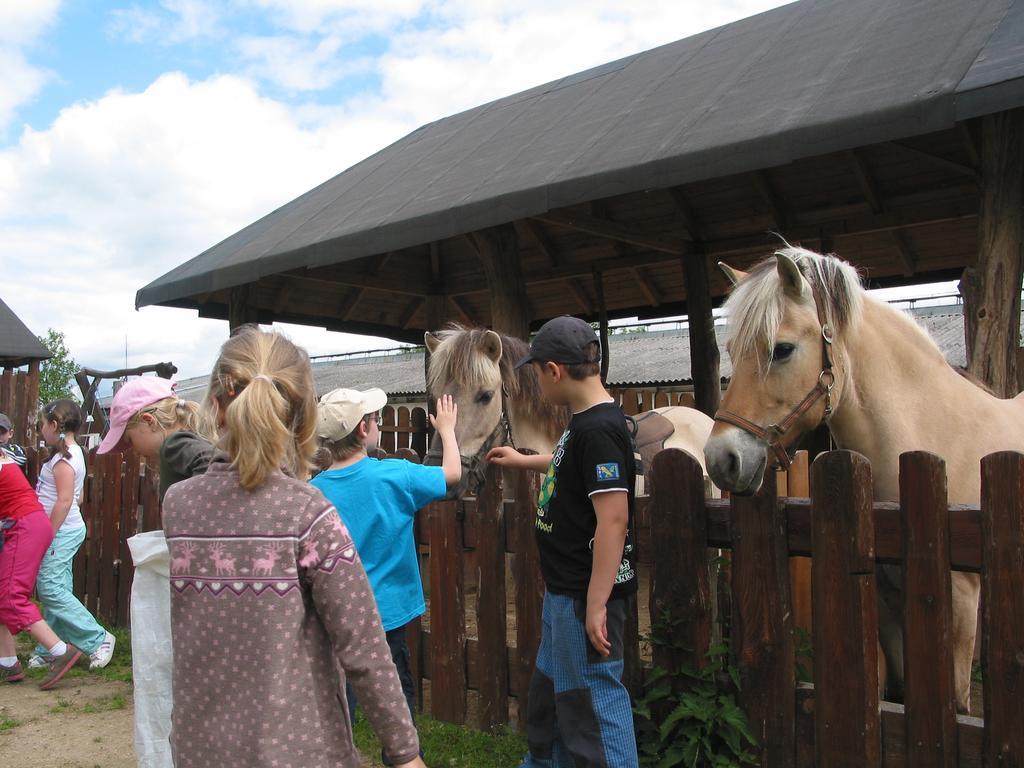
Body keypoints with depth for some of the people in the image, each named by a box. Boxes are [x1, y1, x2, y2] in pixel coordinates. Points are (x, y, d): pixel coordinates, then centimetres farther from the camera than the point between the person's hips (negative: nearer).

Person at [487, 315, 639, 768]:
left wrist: (596, 604, -27)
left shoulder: (599, 429, -24)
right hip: (565, 590, 11)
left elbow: (613, 518, -28)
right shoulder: (584, 421, 7)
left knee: (592, 699, 2)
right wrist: (523, 461, 42)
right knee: (550, 689, 26)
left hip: (586, 594, -11)